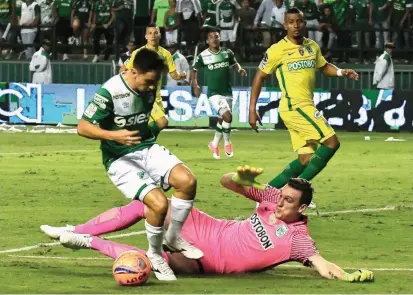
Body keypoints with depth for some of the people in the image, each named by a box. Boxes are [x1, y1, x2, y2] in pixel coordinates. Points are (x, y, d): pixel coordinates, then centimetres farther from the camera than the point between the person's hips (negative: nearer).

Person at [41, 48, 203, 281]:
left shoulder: (149, 88, 0)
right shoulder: (110, 92, -22)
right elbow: (83, 127, -19)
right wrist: (114, 135, -31)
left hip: (147, 148, 6)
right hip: (120, 160, -6)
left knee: (188, 181, -20)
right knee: (159, 203, -26)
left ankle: (173, 238, 4)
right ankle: (155, 256, 2)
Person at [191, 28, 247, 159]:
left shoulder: (227, 53, 1)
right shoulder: (203, 56, -7)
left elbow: (234, 63, 18)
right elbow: (194, 70, 6)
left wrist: (240, 69, -4)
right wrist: (195, 85, -6)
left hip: (227, 92, 4)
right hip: (214, 93, -4)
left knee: (222, 120, 15)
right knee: (227, 116, -21)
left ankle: (214, 144, 38)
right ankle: (227, 142, 2)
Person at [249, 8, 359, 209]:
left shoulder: (312, 47, 11)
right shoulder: (278, 50, -7)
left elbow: (323, 66, 27)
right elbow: (259, 77, 0)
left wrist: (341, 72, 5)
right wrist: (252, 110, -4)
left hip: (305, 107, 8)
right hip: (294, 107, -8)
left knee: (306, 160, 5)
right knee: (331, 142, -16)